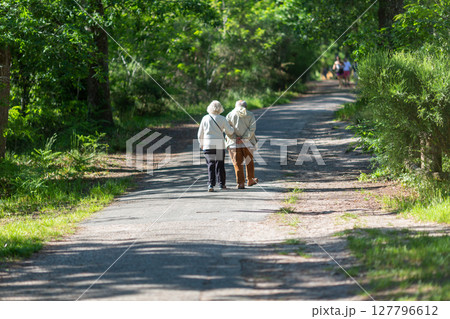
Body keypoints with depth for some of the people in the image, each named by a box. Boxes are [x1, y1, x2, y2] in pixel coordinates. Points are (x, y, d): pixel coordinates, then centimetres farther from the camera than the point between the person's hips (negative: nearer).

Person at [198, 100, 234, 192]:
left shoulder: (205, 118, 3)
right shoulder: (222, 119, -2)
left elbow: (200, 134, 8)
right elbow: (229, 131, 2)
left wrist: (201, 144, 24)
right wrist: (232, 129, 25)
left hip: (208, 144, 1)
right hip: (219, 144, -1)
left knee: (211, 164, 2)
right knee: (220, 164, 10)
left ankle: (211, 184, -11)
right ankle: (222, 184, 17)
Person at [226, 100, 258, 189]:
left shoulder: (230, 115, 1)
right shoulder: (250, 115, 2)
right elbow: (252, 129, -9)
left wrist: (235, 138, -12)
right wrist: (244, 138, -12)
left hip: (234, 144, -1)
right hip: (247, 143, 1)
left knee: (238, 163, 4)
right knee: (249, 161, 19)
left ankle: (240, 183, -2)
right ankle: (250, 180, 30)